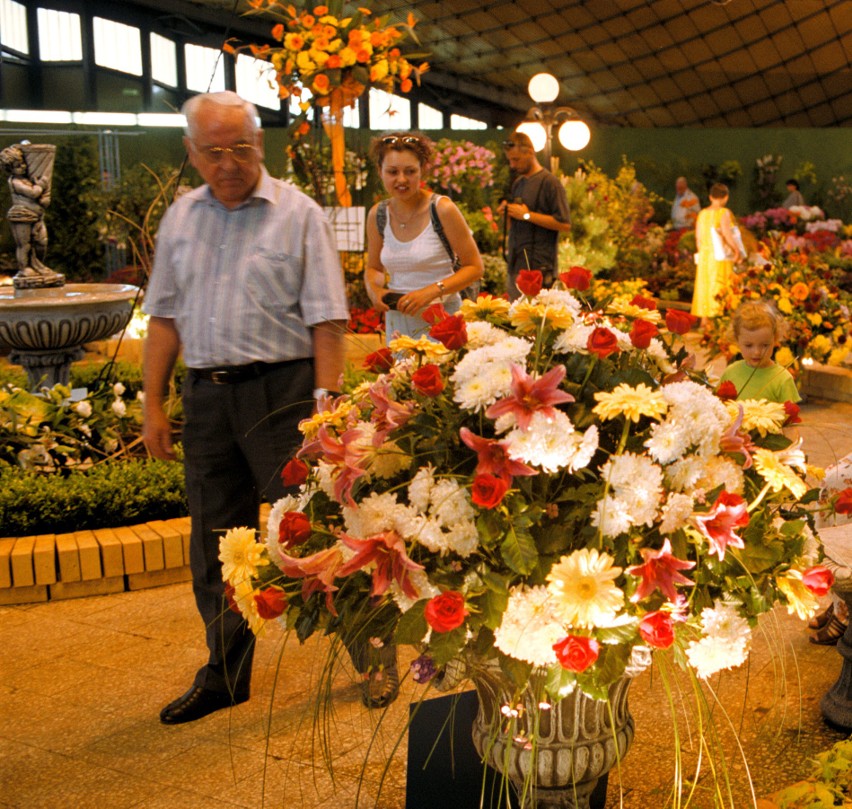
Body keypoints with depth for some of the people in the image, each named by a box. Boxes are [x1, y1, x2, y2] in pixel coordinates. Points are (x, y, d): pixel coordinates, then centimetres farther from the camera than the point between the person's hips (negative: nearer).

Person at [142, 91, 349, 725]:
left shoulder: (298, 214, -2)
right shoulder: (181, 219, 12)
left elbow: (327, 320, -7)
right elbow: (165, 316, 14)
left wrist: (324, 405, -15)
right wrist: (153, 405, 9)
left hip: (281, 389, -5)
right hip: (207, 393, 5)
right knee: (214, 542, 12)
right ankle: (224, 675, 28)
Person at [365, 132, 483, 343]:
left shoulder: (442, 209, -8)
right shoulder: (377, 215, 5)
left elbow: (475, 268, -6)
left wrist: (430, 291, -18)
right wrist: (374, 290, -4)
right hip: (397, 321, 4)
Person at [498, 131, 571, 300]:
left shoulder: (550, 183, -7)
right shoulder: (518, 183, 17)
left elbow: (565, 225, -14)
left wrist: (527, 215, -14)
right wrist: (507, 212, 3)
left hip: (538, 269, -8)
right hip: (516, 265, 8)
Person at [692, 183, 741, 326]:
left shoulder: (702, 213, 6)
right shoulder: (724, 213, -11)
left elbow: (698, 237, 9)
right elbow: (727, 234, -20)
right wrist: (737, 251, -10)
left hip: (704, 255, 6)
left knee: (704, 286, 10)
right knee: (719, 287, -1)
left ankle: (704, 319, 13)